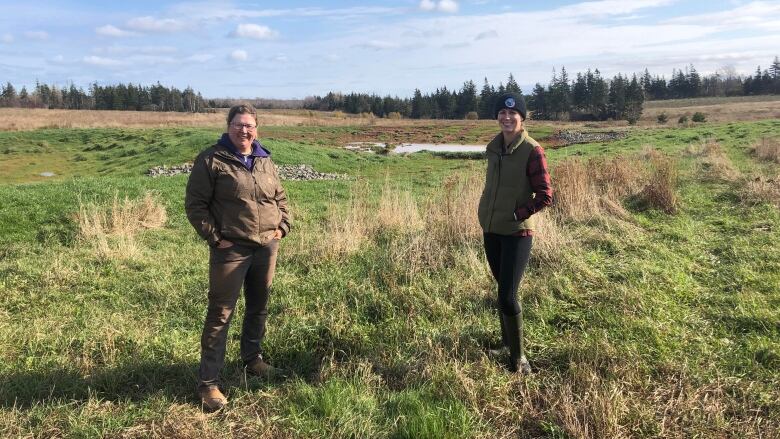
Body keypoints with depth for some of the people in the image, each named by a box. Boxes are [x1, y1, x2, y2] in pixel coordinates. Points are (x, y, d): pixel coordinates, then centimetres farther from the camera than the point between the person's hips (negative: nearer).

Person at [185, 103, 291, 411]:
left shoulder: (265, 161, 10)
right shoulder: (211, 160, -7)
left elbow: (280, 197, 20)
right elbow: (195, 204, -7)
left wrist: (283, 226, 7)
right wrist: (214, 237, -13)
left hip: (267, 247, 6)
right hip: (231, 250, -6)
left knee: (259, 307, 18)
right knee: (220, 314, -1)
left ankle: (252, 360, 39)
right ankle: (208, 382, 9)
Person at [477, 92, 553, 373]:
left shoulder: (532, 151, -14)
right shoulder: (493, 147, 5)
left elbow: (545, 196, -14)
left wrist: (517, 215, -14)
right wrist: (487, 214, 9)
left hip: (517, 233, -6)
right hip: (491, 231, 6)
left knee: (507, 297, -8)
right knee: (503, 289, 18)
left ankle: (518, 357, 9)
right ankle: (506, 341, 36)